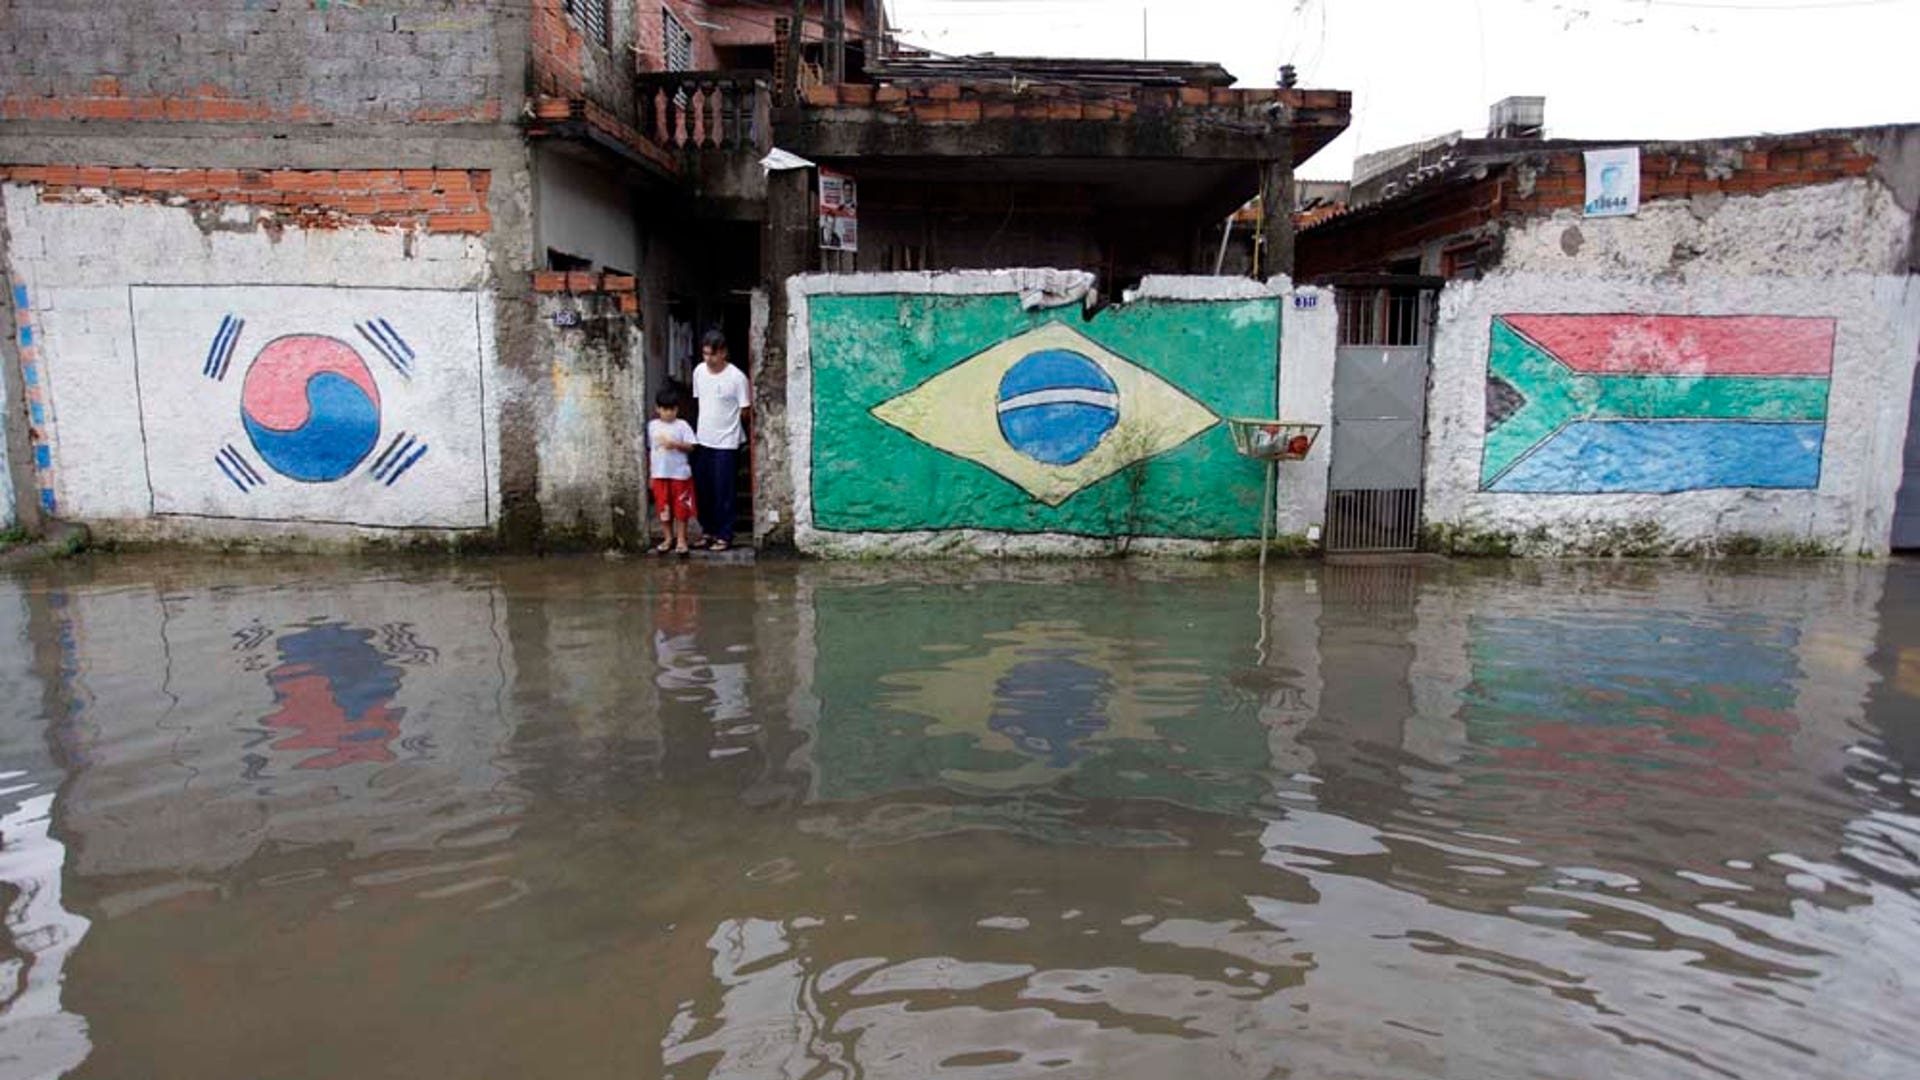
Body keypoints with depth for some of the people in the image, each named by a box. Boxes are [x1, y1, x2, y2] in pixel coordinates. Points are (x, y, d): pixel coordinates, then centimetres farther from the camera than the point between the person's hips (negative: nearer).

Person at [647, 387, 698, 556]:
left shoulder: (682, 425, -5)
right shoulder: (652, 426, 5)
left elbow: (690, 446, -8)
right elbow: (649, 450, 9)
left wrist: (675, 444, -25)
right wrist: (649, 474, 9)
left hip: (679, 474, -3)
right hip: (659, 474, 3)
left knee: (681, 508, 3)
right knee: (663, 508, 8)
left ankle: (681, 539, 13)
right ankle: (668, 538, 21)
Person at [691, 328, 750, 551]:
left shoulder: (736, 377, -16)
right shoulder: (699, 371, 2)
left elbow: (745, 411, -8)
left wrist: (727, 423, 4)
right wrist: (709, 422, 14)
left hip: (726, 443, -6)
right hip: (703, 440, 6)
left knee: (723, 492, 1)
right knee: (701, 489, 12)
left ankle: (724, 536, 12)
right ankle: (708, 530, 28)